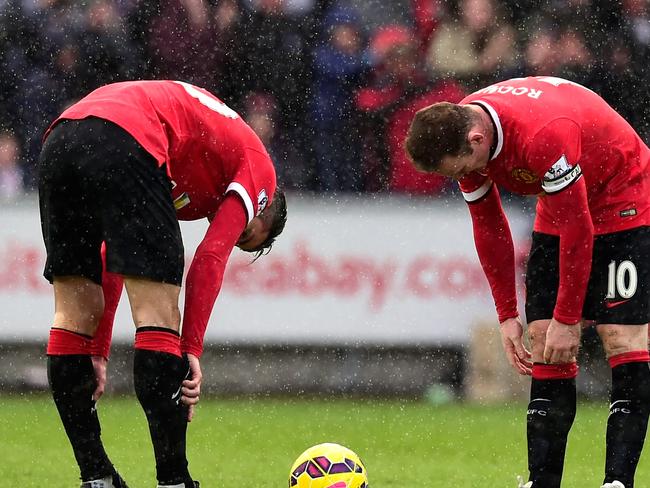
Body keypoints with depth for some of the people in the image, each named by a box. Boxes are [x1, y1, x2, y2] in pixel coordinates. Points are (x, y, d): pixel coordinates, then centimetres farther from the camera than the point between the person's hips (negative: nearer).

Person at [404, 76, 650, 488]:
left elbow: (577, 230, -29)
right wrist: (507, 314, 0)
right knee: (543, 341, -1)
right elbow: (489, 228, 0)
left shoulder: (543, 135, -38)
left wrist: (568, 319, -22)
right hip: (560, 210, 7)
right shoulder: (460, 135, -14)